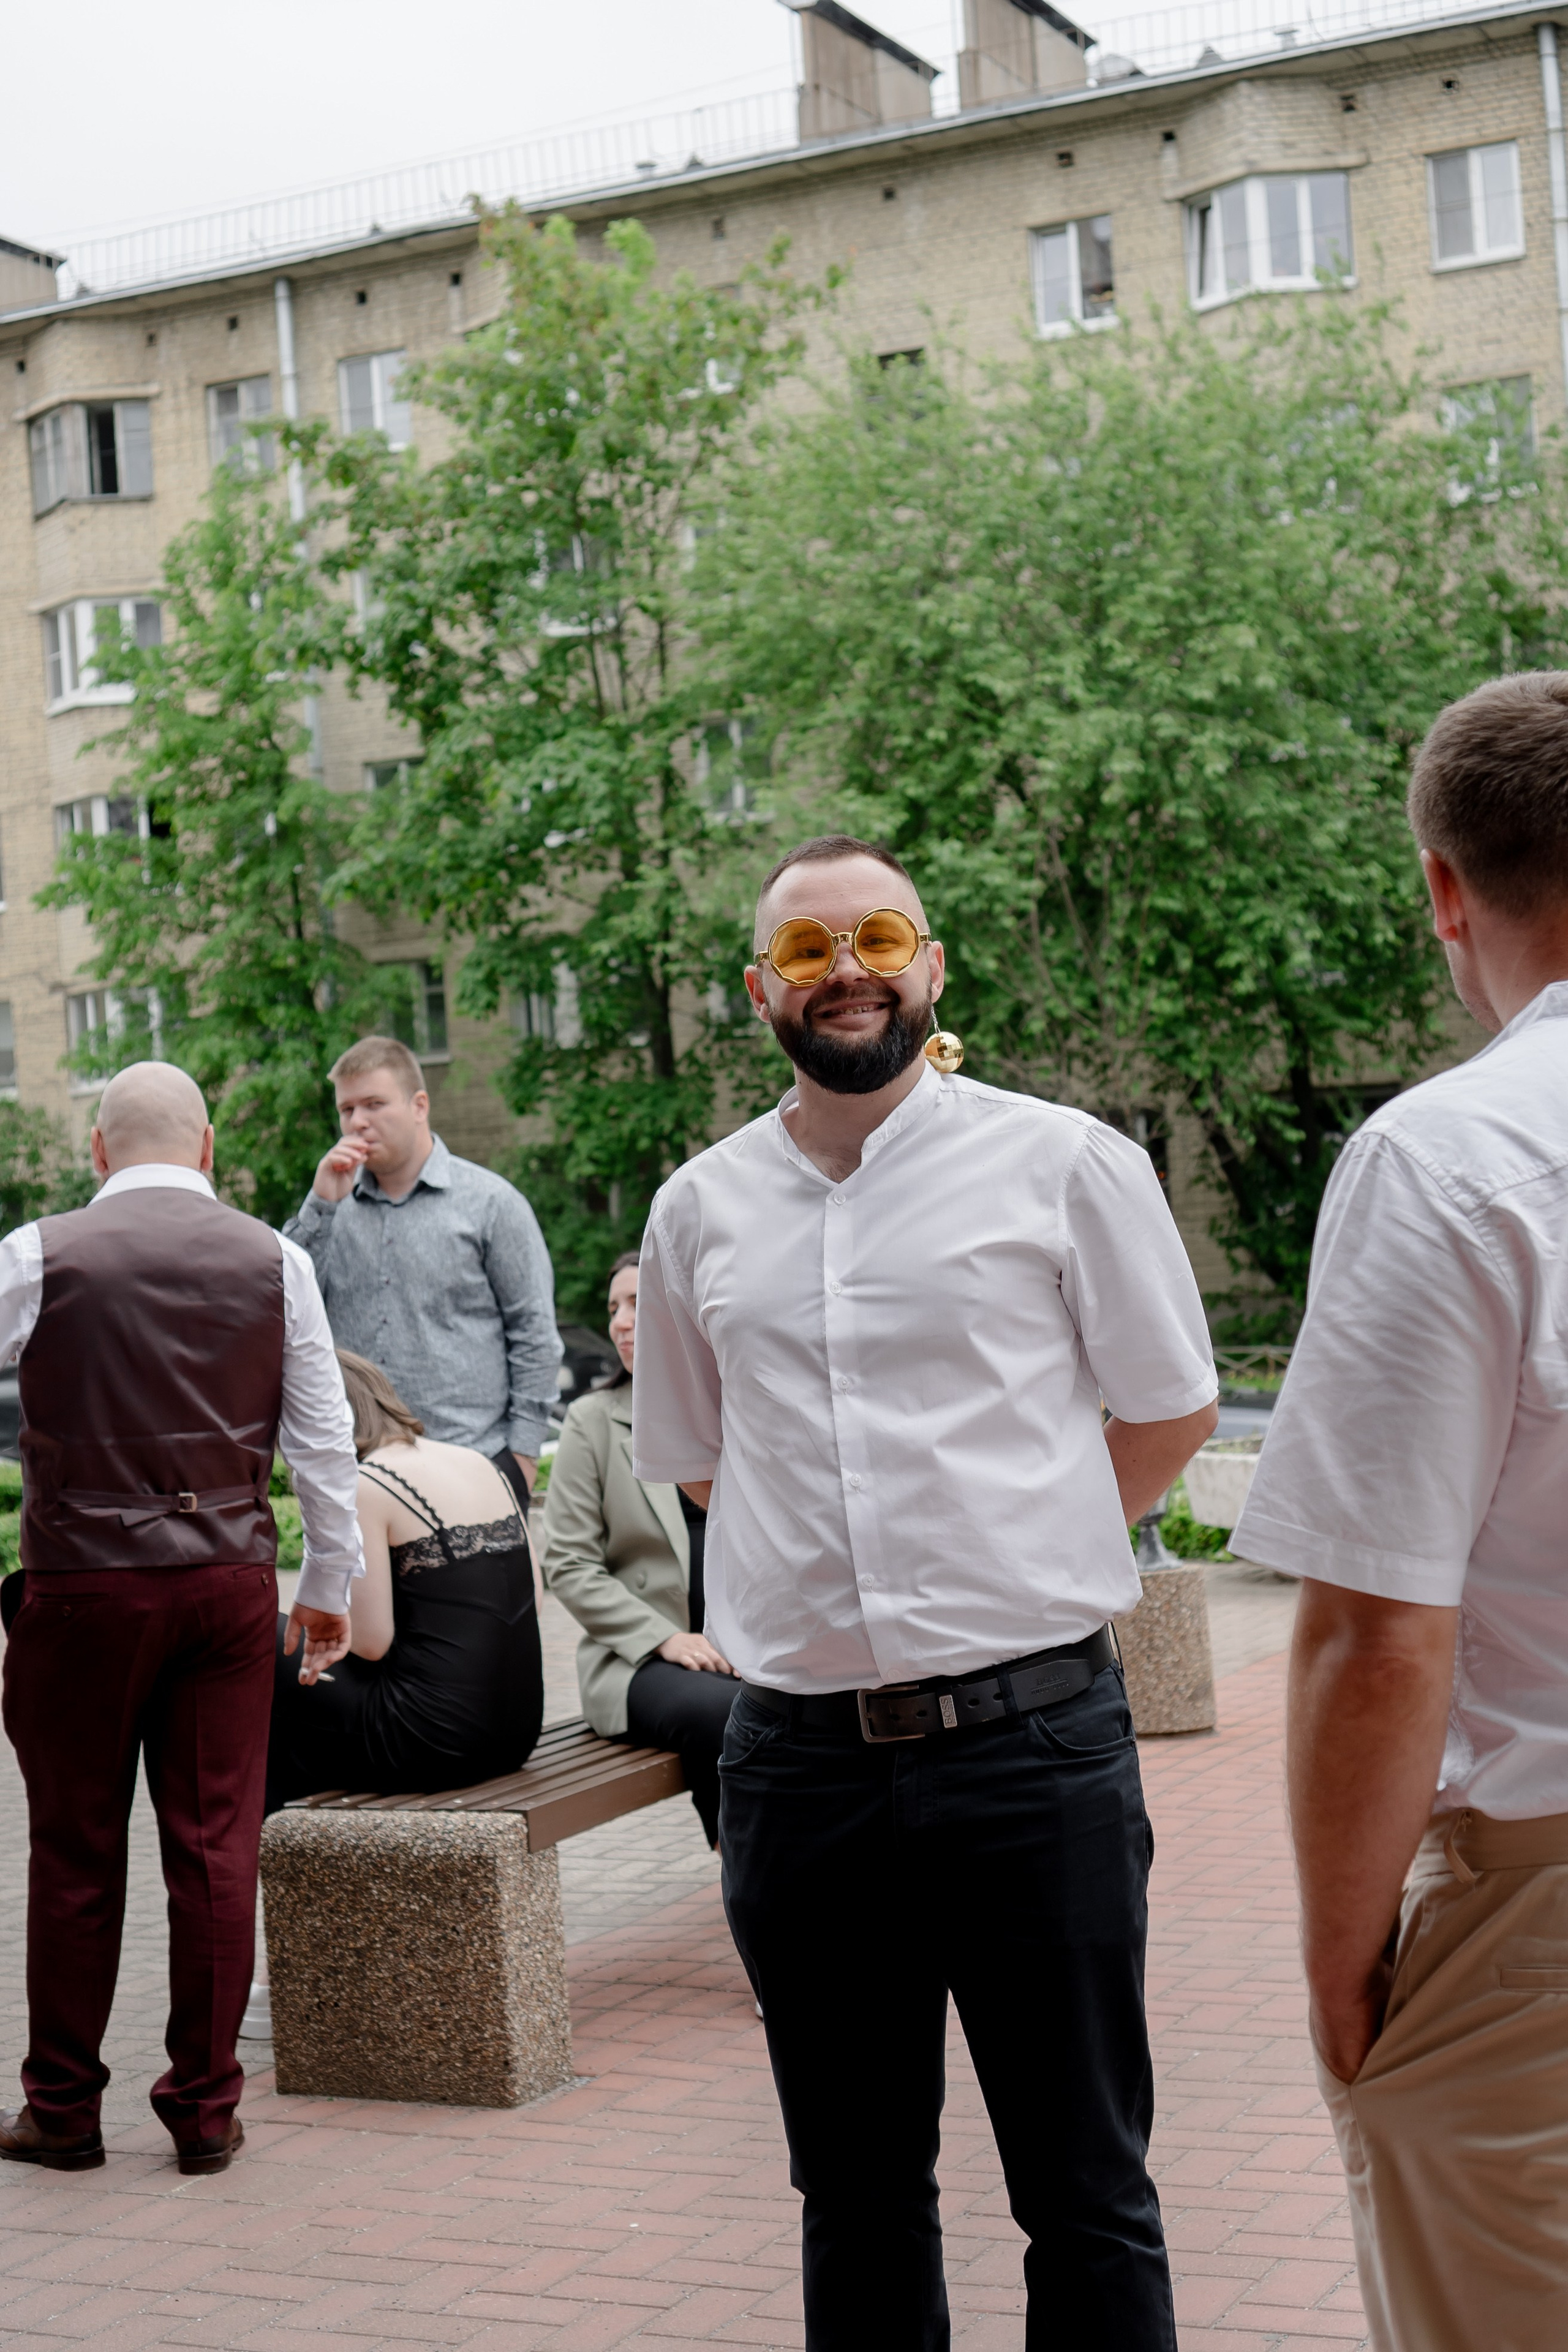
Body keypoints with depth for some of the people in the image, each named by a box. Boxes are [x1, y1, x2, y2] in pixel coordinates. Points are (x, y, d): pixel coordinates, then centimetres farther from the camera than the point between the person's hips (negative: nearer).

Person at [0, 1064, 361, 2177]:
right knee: (216, 1844, 6)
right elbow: (325, 1435, 6)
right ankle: (206, 2109, 13)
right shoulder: (274, 1259, 4)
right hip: (232, 1578, 2)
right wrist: (331, 1584, 14)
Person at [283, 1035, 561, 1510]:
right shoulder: (332, 1208, 12)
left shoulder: (491, 1201, 2)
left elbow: (535, 1333, 1)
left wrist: (523, 1453, -5)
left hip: (474, 1461, -3)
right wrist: (320, 1204, -4)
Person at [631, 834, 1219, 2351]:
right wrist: (829, 1572, 12)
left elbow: (1172, 1414, 7)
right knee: (855, 2195, 16)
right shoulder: (699, 1211, 8)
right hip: (801, 1758, 3)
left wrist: (1012, 1562, 5)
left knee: (1084, 2194, 6)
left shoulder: (1065, 1164, -1)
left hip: (1031, 1748, -3)